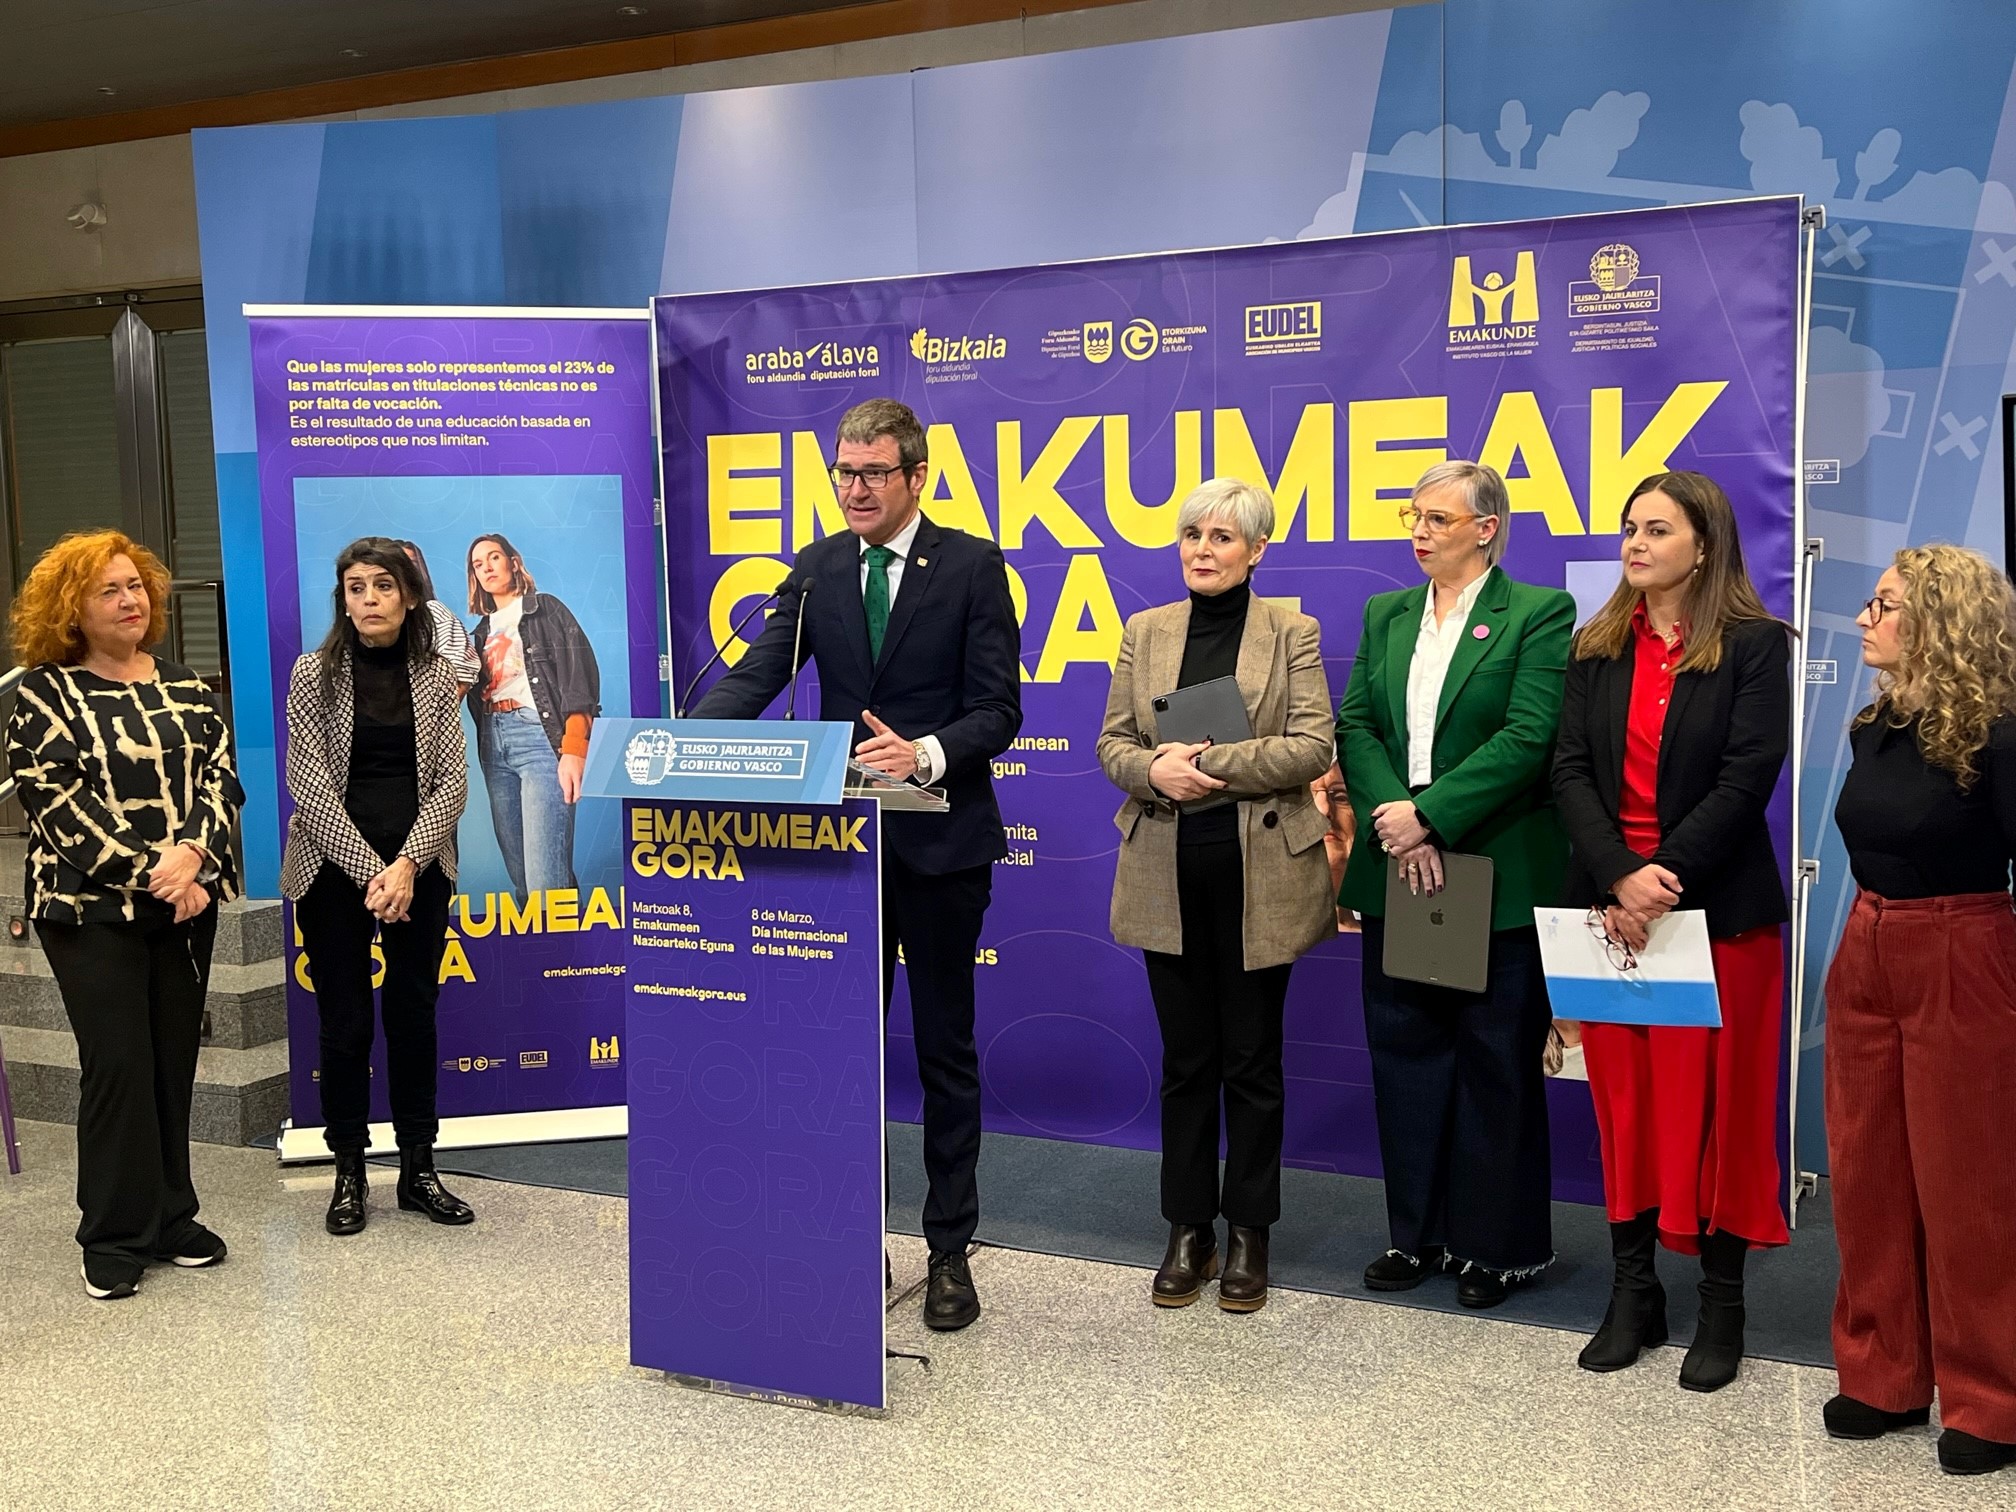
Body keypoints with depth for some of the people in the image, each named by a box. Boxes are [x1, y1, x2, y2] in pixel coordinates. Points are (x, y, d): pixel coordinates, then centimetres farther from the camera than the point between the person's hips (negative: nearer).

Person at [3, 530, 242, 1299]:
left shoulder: (184, 686, 10)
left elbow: (219, 775, 3)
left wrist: (192, 853, -16)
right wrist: (148, 872, -17)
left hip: (186, 902, 4)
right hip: (91, 909, -4)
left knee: (174, 1061, 8)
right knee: (118, 1064, -3)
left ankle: (171, 1217, 20)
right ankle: (115, 1237, 9)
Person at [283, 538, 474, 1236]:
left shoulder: (437, 676, 4)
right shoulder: (315, 673, -2)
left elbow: (452, 782, 0)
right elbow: (309, 784, -7)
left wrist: (407, 864, -13)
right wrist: (370, 872, -15)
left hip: (420, 866, 2)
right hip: (334, 866, -2)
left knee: (415, 1014, 8)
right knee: (345, 1023, 4)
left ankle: (418, 1169, 19)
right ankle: (349, 1172, 18)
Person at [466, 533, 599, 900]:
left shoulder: (545, 609, 5)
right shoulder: (484, 630, 23)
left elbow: (579, 677, -7)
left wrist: (574, 750, -18)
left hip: (540, 737, -7)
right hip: (495, 746, 7)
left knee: (545, 879, -18)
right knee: (520, 877, 4)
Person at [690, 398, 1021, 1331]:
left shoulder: (973, 565, -5)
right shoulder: (817, 568, 7)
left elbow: (997, 709, -10)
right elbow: (757, 676, -3)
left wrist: (927, 752, -29)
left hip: (939, 839, -3)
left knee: (945, 1048, 7)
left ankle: (950, 1248, 18)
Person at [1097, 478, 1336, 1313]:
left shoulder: (1292, 634, -1)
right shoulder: (1145, 632, 8)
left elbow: (1311, 747, -10)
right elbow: (1113, 742, 6)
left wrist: (1208, 762, -17)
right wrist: (1155, 771, -16)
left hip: (1259, 875, -2)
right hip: (1168, 876, 3)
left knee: (1252, 1057, 7)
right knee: (1185, 1057, 10)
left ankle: (1248, 1233, 21)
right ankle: (1188, 1231, 21)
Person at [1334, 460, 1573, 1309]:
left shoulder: (1538, 614, -5)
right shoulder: (1386, 615, 12)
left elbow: (1528, 738, -16)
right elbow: (1355, 726, 4)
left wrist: (1428, 814, -19)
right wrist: (1392, 820, -12)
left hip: (1495, 876, -5)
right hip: (1397, 872, 5)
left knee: (1496, 1065, 5)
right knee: (1405, 1054, 11)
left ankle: (1500, 1244, 19)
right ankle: (1418, 1232, 25)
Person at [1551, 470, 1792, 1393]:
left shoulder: (1754, 646, -3)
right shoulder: (1597, 649, 9)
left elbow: (1747, 779, -11)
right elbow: (1570, 772, -1)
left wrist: (1667, 880, -18)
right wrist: (1621, 878, -15)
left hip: (1718, 908, -3)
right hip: (1610, 901, 4)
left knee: (1714, 1105, 3)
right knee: (1625, 1100, 8)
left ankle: (1721, 1305, 15)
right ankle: (1633, 1293, 18)